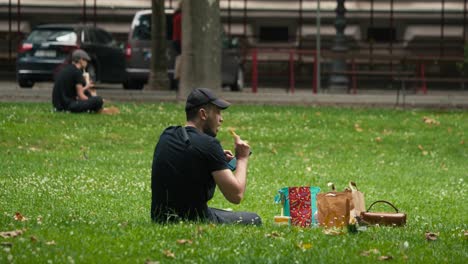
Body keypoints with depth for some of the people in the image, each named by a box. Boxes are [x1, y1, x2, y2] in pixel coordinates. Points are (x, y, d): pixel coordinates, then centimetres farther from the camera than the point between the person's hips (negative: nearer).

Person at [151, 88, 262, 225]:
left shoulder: (166, 137, 6)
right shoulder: (208, 144, -16)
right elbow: (236, 195, -17)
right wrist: (242, 158, -2)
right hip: (193, 221, -7)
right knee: (254, 219, 14)